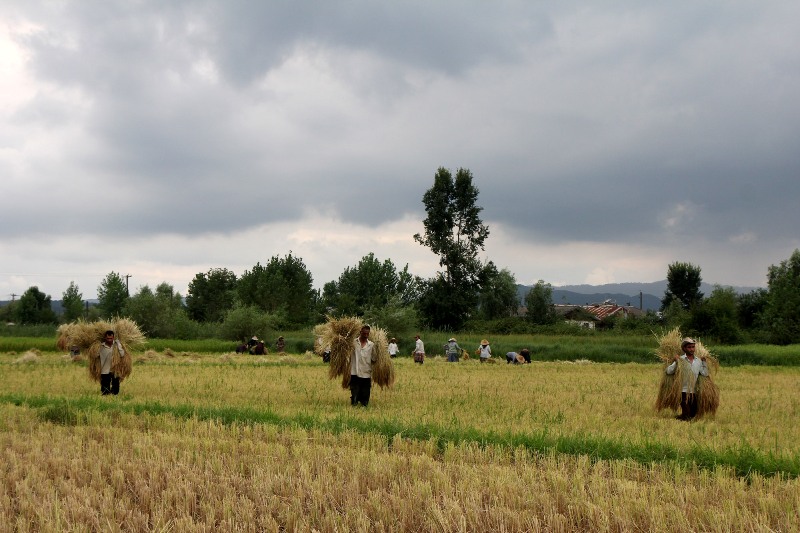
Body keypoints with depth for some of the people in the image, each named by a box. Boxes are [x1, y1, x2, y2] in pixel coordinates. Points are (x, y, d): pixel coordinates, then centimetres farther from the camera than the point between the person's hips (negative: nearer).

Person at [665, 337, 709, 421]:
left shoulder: (698, 360, 9)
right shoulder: (680, 359, -4)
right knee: (686, 415, -10)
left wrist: (704, 362, 1)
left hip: (694, 392, 5)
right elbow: (669, 371, -12)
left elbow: (705, 374, 6)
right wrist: (675, 362, -24)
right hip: (683, 391, -5)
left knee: (693, 414, 10)